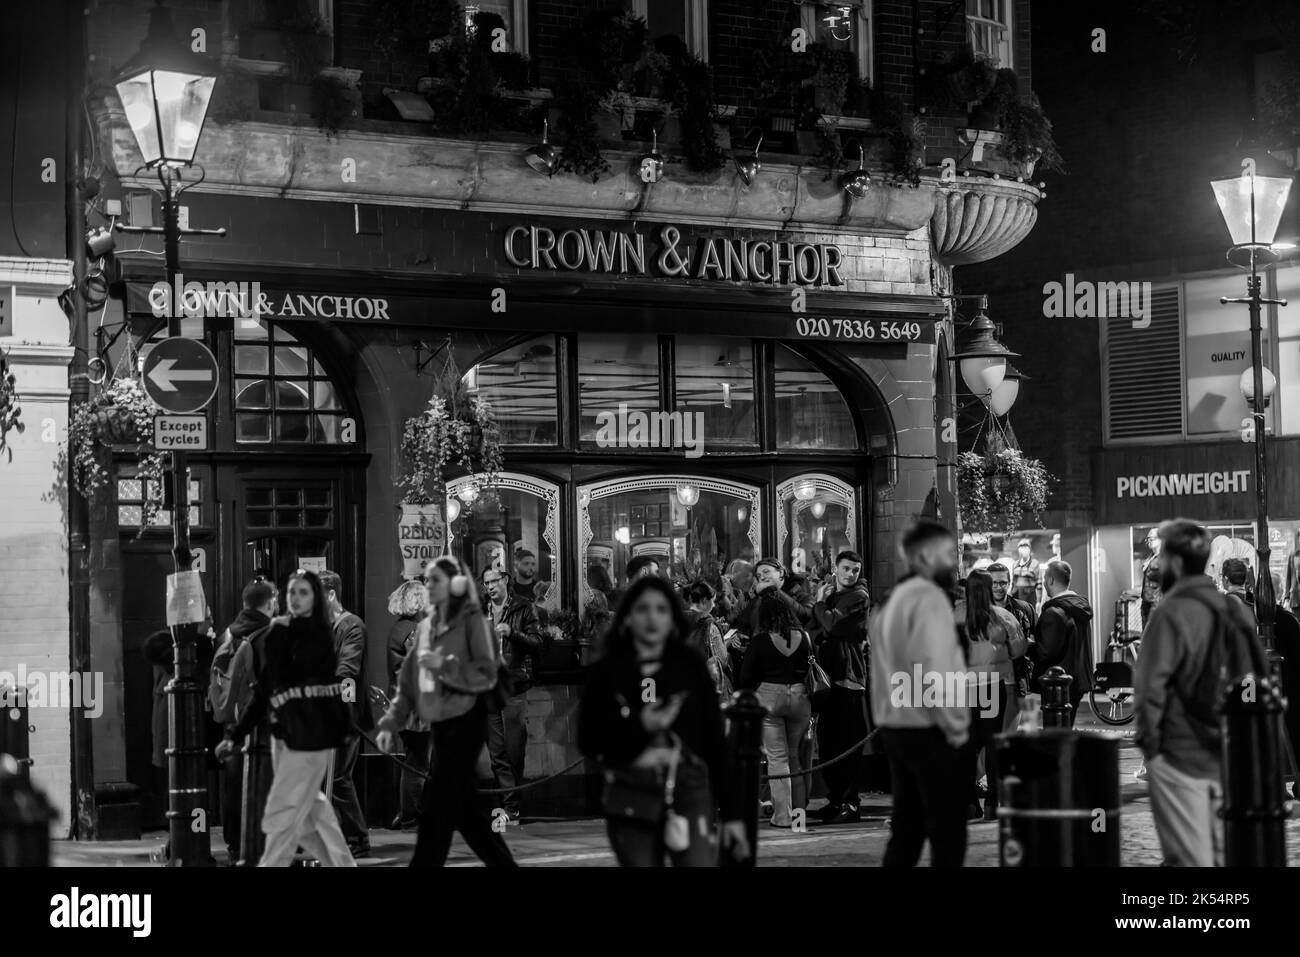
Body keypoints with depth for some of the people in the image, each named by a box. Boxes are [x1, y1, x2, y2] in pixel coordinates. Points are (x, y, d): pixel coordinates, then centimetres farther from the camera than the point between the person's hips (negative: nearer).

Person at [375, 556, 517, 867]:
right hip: (441, 724, 7)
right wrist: (390, 724, 2)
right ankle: (503, 863, 22)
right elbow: (408, 681, 11)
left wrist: (445, 666, -23)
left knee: (436, 808, -9)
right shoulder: (426, 626, 12)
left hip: (466, 722, -7)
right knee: (465, 808, 11)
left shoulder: (471, 620, -7)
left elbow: (487, 675, -13)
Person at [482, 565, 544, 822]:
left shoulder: (524, 608, 3)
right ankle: (509, 807, 2)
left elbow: (537, 643, -3)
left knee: (514, 750, -5)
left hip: (514, 686, -4)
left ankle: (511, 805, 3)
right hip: (488, 688, 4)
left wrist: (512, 633, -17)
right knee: (497, 753, 1)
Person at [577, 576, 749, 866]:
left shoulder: (691, 666, 4)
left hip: (689, 789, -1)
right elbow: (588, 742, 1)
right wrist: (641, 727, -15)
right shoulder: (606, 673, 4)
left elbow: (716, 741, 5)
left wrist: (731, 813, 3)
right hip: (631, 798, 1)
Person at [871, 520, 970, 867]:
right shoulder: (929, 598, -13)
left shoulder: (894, 599, 16)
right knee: (948, 834, -3)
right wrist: (955, 727, -15)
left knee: (906, 830, 13)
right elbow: (934, 670, -22)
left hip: (895, 726, 9)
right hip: (931, 732, -9)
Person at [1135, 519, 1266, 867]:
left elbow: (1150, 685, -19)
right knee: (1223, 853, 13)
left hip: (1180, 755, -7)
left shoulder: (1171, 613, -14)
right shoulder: (1232, 609, 9)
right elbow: (1258, 672, 16)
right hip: (1228, 755, 7)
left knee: (1190, 858, -2)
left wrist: (1148, 739, -8)